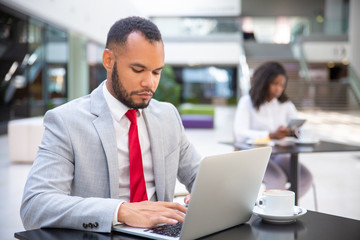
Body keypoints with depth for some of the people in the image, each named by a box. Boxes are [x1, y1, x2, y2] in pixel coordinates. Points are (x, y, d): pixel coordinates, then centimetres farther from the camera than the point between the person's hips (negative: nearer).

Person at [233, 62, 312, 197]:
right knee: (278, 179, -33)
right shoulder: (247, 102, -1)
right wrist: (270, 135, -29)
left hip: (280, 155, 5)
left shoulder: (286, 104, 15)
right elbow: (240, 134, -15)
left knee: (306, 177, -22)